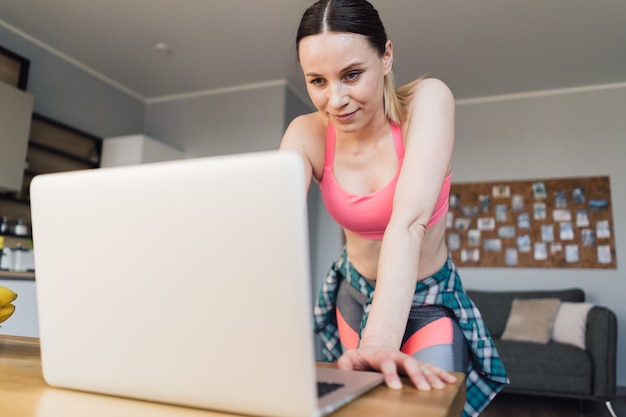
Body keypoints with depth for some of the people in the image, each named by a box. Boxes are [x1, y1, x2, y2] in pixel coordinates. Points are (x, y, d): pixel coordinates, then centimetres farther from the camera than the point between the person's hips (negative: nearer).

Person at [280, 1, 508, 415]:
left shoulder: (428, 100, -23)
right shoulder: (307, 135, -15)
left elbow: (408, 222, -37)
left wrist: (380, 340, -48)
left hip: (430, 300, -2)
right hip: (356, 295, 3)